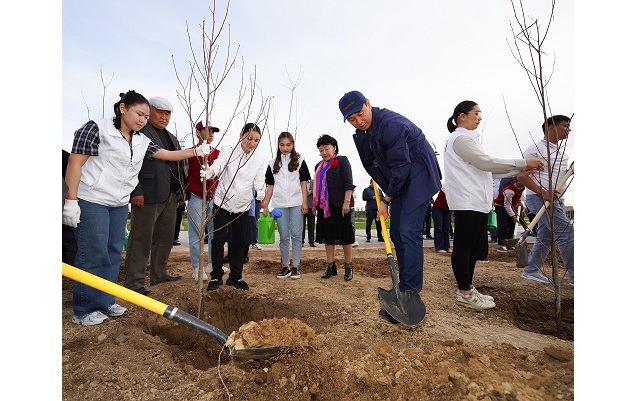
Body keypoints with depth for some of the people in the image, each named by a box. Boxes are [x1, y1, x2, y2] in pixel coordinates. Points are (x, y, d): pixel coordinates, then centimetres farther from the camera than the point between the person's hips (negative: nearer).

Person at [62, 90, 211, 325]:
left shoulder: (142, 141, 10)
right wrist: (71, 200, -15)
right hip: (91, 202, -7)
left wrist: (196, 151, -2)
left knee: (114, 254, 10)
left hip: (120, 205, 7)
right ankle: (84, 311, 11)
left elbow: (169, 155, 10)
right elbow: (75, 163, -10)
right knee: (93, 255, -3)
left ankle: (105, 302, 23)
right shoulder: (97, 129, -8)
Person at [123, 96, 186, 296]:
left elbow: (179, 165, 22)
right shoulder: (139, 132, -4)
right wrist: (136, 192, -18)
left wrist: (181, 190, 15)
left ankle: (159, 274, 27)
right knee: (141, 240, -3)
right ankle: (133, 282, 5)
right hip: (147, 196, -8)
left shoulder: (172, 138, 22)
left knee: (165, 238, 14)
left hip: (170, 196, 8)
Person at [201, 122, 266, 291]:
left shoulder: (259, 159, 0)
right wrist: (209, 171, -49)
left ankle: (235, 276, 23)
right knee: (219, 238, -3)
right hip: (222, 201, -3)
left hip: (243, 205, 3)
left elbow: (259, 180, -5)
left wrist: (261, 191, -28)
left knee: (239, 241, 9)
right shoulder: (228, 151, -9)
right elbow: (218, 164, -25)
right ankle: (216, 276, 13)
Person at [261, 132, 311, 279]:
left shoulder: (299, 160, 6)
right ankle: (285, 267, 15)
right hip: (280, 204, 2)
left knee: (296, 235, -1)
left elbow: (303, 182, 3)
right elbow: (270, 185, 11)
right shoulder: (272, 163, 11)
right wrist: (265, 204, 5)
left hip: (296, 203, -2)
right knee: (283, 236, 6)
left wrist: (305, 202, -5)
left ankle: (296, 266, 7)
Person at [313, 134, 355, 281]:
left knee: (344, 236, 0)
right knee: (328, 236, 8)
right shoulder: (318, 166, 18)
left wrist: (346, 202, -19)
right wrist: (315, 205, 19)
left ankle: (348, 267, 11)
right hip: (324, 206, 7)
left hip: (339, 205, -6)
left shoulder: (342, 161, -2)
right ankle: (331, 266, 16)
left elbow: (348, 183, -10)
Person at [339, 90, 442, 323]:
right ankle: (405, 286, 19)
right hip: (399, 180, 9)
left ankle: (409, 294, -10)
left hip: (418, 177, -9)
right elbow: (370, 161, 16)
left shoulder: (391, 124, -26)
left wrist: (386, 201, -15)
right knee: (396, 233, 8)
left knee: (409, 232, -16)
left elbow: (401, 167, -24)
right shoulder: (362, 131, 2)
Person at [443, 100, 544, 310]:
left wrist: (520, 170, 13)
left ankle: (467, 289, 21)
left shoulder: (466, 139, 23)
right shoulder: (460, 139, -9)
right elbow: (487, 163, -15)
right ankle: (464, 293, 4)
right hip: (467, 201, -10)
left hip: (476, 201, 10)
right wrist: (523, 163, -9)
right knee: (464, 246, -4)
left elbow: (485, 168, 20)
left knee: (475, 247, 12)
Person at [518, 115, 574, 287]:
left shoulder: (562, 151, 18)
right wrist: (543, 192, -24)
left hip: (554, 198, 9)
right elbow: (522, 176, -15)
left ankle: (531, 270, 20)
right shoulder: (536, 149, -9)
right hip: (539, 197, -9)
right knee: (567, 234, -11)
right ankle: (574, 276, -3)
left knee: (545, 237, 11)